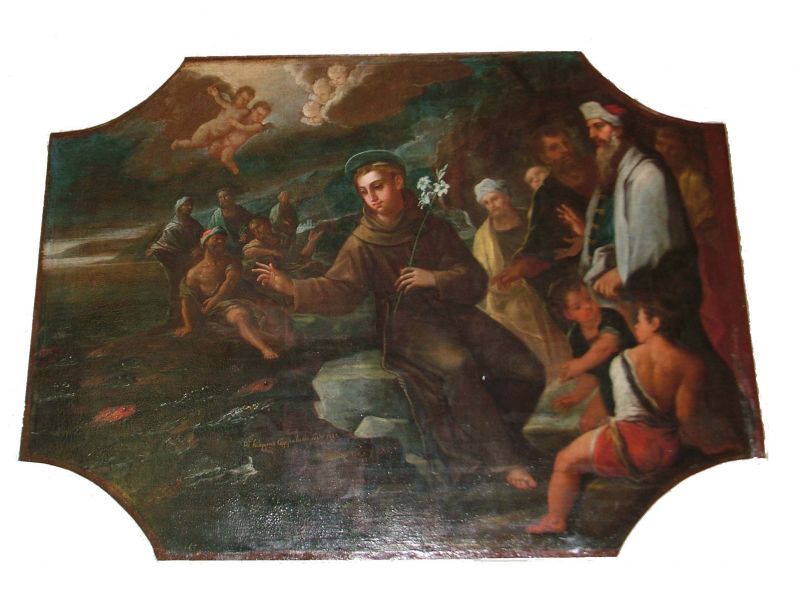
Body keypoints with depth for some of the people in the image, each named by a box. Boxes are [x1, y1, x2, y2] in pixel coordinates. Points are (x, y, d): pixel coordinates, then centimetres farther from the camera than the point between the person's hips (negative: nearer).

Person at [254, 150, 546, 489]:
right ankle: (502, 461, -24)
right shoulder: (362, 244, 3)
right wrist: (292, 287, -25)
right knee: (457, 363, -36)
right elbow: (340, 290, -9)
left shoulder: (433, 228, 8)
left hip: (452, 309, 4)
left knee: (528, 368, -14)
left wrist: (436, 278, -13)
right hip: (406, 321, -3)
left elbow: (474, 280, 5)